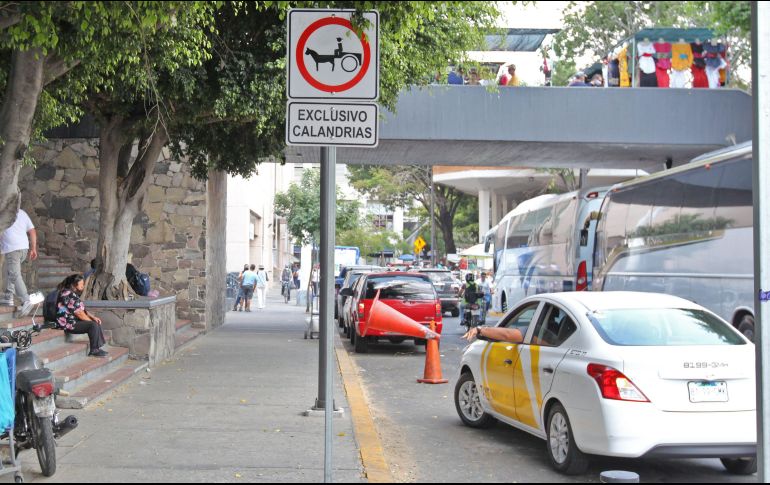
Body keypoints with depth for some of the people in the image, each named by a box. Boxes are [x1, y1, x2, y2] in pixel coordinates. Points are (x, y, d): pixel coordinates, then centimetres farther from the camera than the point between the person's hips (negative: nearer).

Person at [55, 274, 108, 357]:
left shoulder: (74, 293, 14)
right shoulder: (68, 295, -20)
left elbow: (82, 309, 16)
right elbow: (79, 313, -21)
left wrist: (93, 317, 3)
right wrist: (92, 321, -10)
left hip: (74, 320, 11)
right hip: (67, 324, -11)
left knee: (97, 323, 4)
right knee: (93, 325, -22)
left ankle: (98, 347, 2)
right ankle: (94, 350, -13)